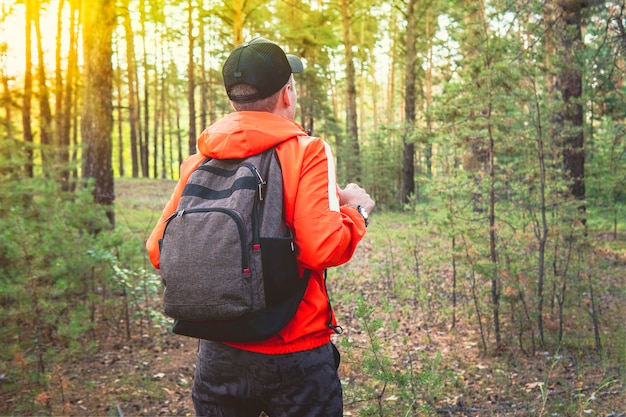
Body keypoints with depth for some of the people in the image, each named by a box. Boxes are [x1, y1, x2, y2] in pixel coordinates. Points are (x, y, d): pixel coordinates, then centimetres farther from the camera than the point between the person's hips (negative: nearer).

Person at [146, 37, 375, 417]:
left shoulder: (200, 160, -1)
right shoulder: (307, 151, -12)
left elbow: (159, 251, 0)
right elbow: (323, 249, -22)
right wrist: (356, 211, -3)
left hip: (219, 355, 4)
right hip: (294, 356, -3)